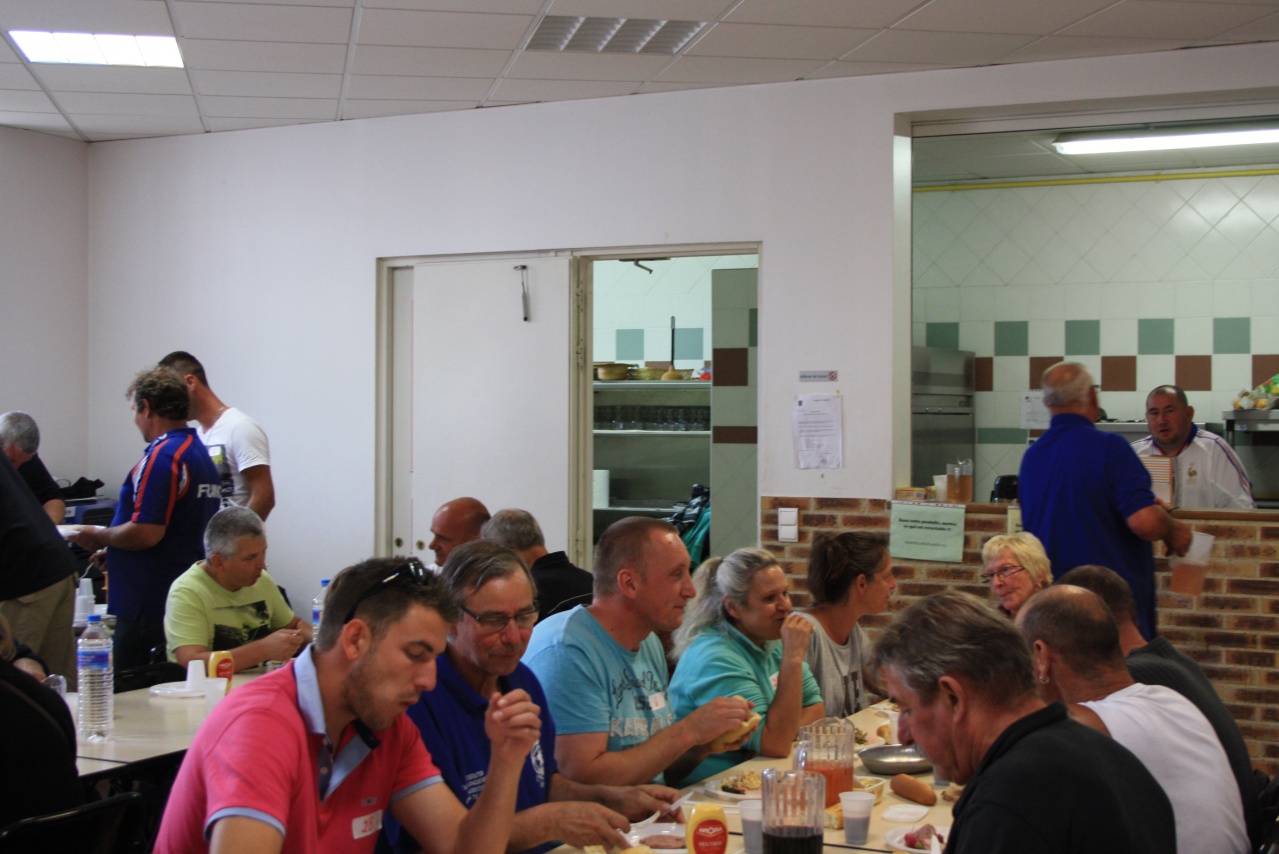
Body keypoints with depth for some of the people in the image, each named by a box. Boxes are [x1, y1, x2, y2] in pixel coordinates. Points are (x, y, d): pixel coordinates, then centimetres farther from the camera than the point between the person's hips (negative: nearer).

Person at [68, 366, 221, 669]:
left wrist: (98, 536, -6)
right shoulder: (200, 452, 15)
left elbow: (146, 533, -23)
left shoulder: (162, 455, -16)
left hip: (150, 606, -10)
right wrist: (113, 550, 21)